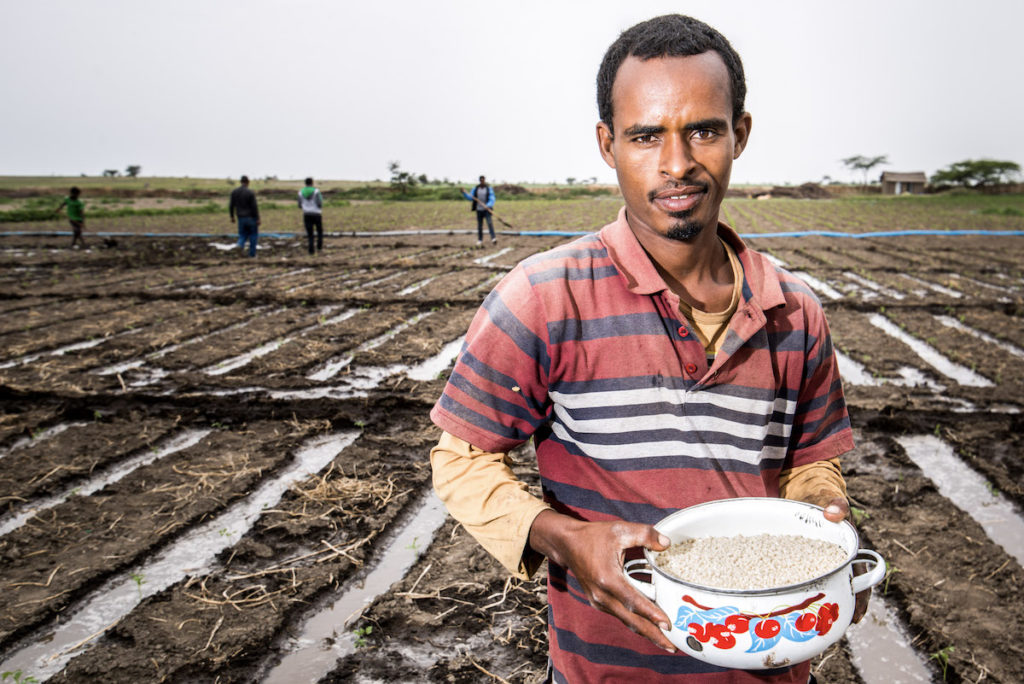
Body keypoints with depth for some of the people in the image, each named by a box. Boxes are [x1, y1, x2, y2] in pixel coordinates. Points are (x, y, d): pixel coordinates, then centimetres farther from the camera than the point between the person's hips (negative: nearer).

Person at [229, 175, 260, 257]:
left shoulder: (234, 191, -1)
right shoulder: (250, 193, -16)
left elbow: (231, 205, 2)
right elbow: (254, 207, -16)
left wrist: (232, 217, 13)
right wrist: (258, 219, -9)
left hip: (241, 218, 4)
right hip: (251, 217, -4)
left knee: (243, 234, 15)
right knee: (253, 235, 12)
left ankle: (241, 244, -18)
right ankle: (252, 254, 14)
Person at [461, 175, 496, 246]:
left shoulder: (489, 189, -3)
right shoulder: (475, 189, 4)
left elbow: (492, 199, -10)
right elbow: (470, 198, 2)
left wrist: (488, 205, -29)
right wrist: (464, 193, -15)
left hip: (487, 210, -3)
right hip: (479, 210, 3)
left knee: (490, 223, -19)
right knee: (479, 226, 5)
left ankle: (493, 239, -24)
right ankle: (480, 240, 15)